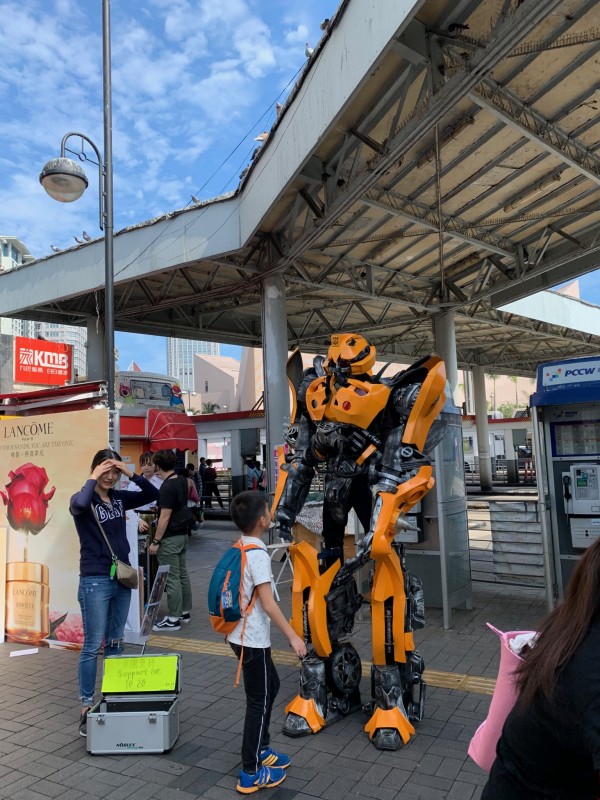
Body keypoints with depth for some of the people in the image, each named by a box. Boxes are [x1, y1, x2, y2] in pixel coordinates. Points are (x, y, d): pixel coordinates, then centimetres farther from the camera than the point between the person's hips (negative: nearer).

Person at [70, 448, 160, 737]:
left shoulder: (119, 497, 5)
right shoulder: (85, 500, -11)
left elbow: (154, 494, 3)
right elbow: (78, 504, -35)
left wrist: (132, 474, -8)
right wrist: (92, 479, -21)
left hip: (122, 578, 6)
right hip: (95, 581, -6)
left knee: (115, 643, 16)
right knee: (92, 646, 1)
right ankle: (87, 707, 12)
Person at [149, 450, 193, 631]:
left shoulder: (167, 487, -20)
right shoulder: (182, 481, 6)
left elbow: (165, 517, -21)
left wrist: (155, 541, -16)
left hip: (170, 538, -9)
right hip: (182, 534, 9)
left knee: (172, 579, -2)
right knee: (183, 575, 15)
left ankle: (173, 619, 5)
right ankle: (185, 612, 24)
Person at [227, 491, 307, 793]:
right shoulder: (258, 554, -23)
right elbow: (268, 603, -25)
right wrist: (292, 636, -21)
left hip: (242, 634, 9)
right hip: (253, 639, -9)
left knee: (270, 686, 23)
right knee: (258, 701, 4)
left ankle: (260, 750, 35)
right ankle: (251, 773, 16)